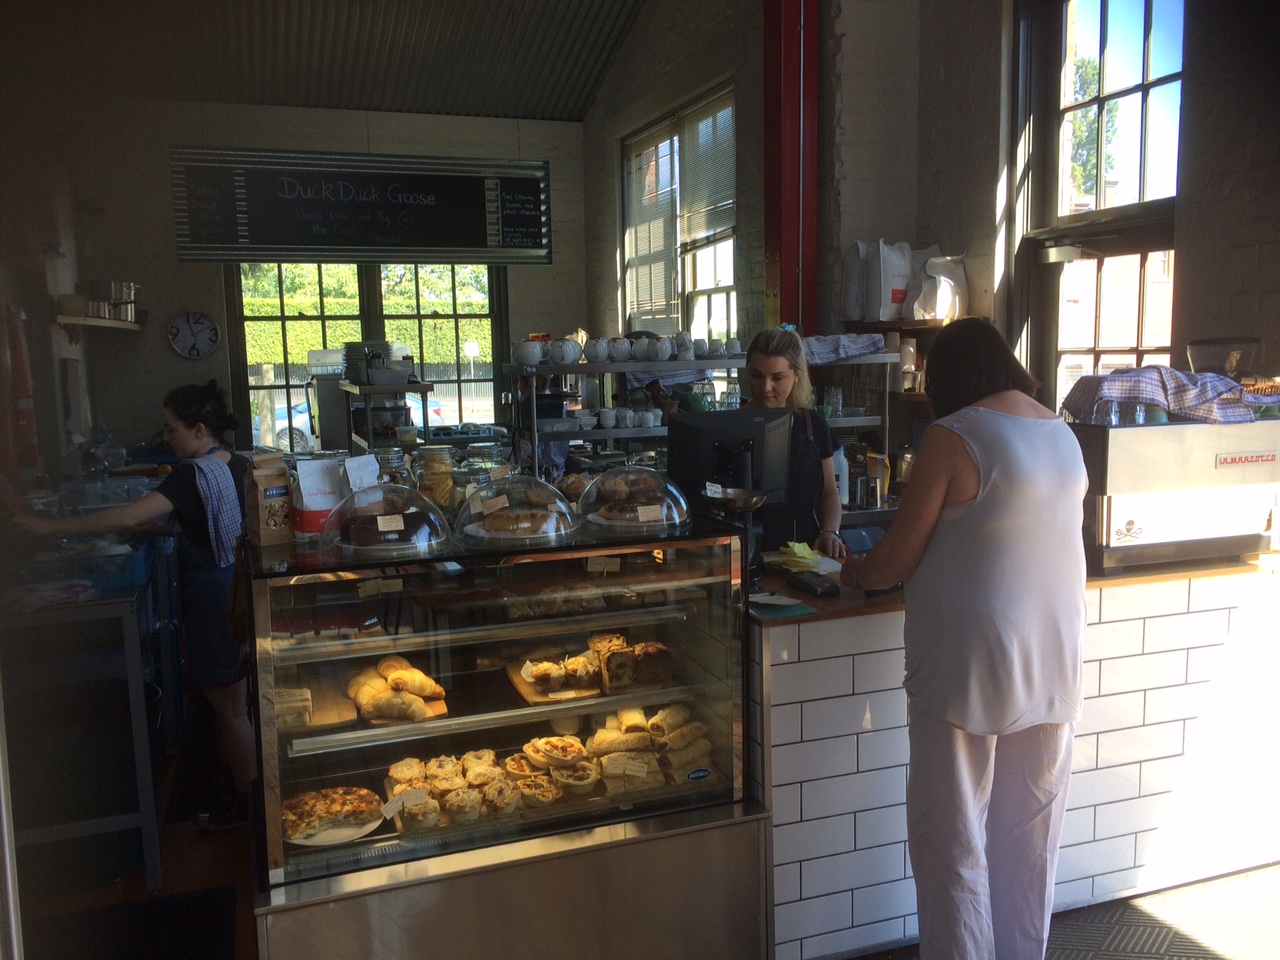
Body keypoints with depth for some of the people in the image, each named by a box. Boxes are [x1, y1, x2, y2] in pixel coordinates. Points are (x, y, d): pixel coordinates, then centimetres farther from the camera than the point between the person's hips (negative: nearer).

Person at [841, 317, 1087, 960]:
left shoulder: (954, 436, -13)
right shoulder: (1064, 435, 7)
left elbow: (896, 561, -12)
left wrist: (853, 573, 10)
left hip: (968, 666, -7)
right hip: (1053, 665, 7)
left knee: (953, 843, 7)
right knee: (1030, 839, 19)